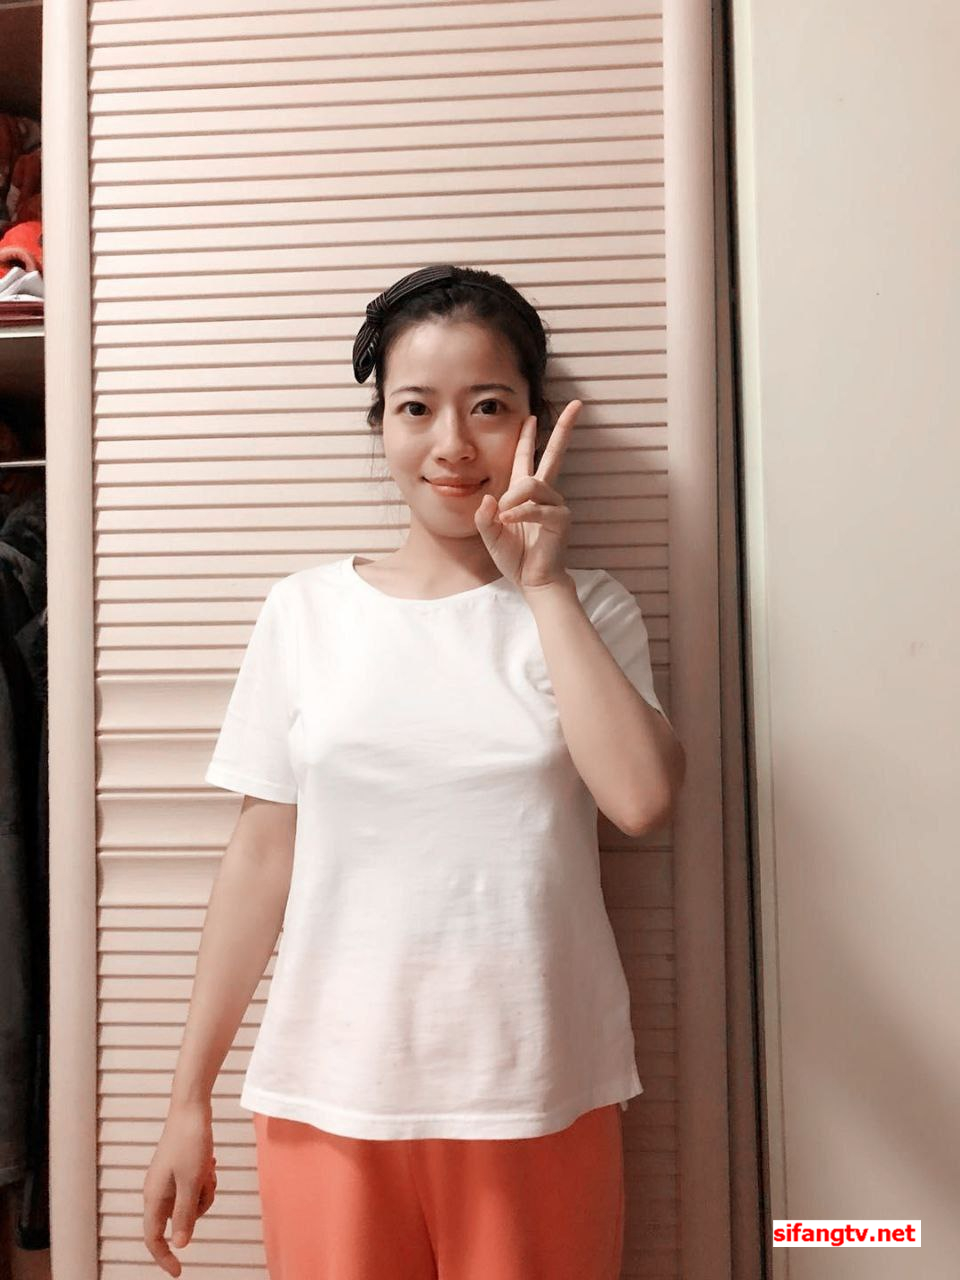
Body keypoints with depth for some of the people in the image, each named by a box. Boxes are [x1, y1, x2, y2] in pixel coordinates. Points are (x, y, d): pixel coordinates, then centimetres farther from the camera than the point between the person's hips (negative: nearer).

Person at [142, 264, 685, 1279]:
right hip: (330, 1096, 0)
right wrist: (189, 1099, 3)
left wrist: (543, 586, -12)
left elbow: (640, 798, -16)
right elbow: (261, 858, 2)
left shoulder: (588, 611, 1)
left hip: (539, 1097, 0)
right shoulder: (305, 610, 1)